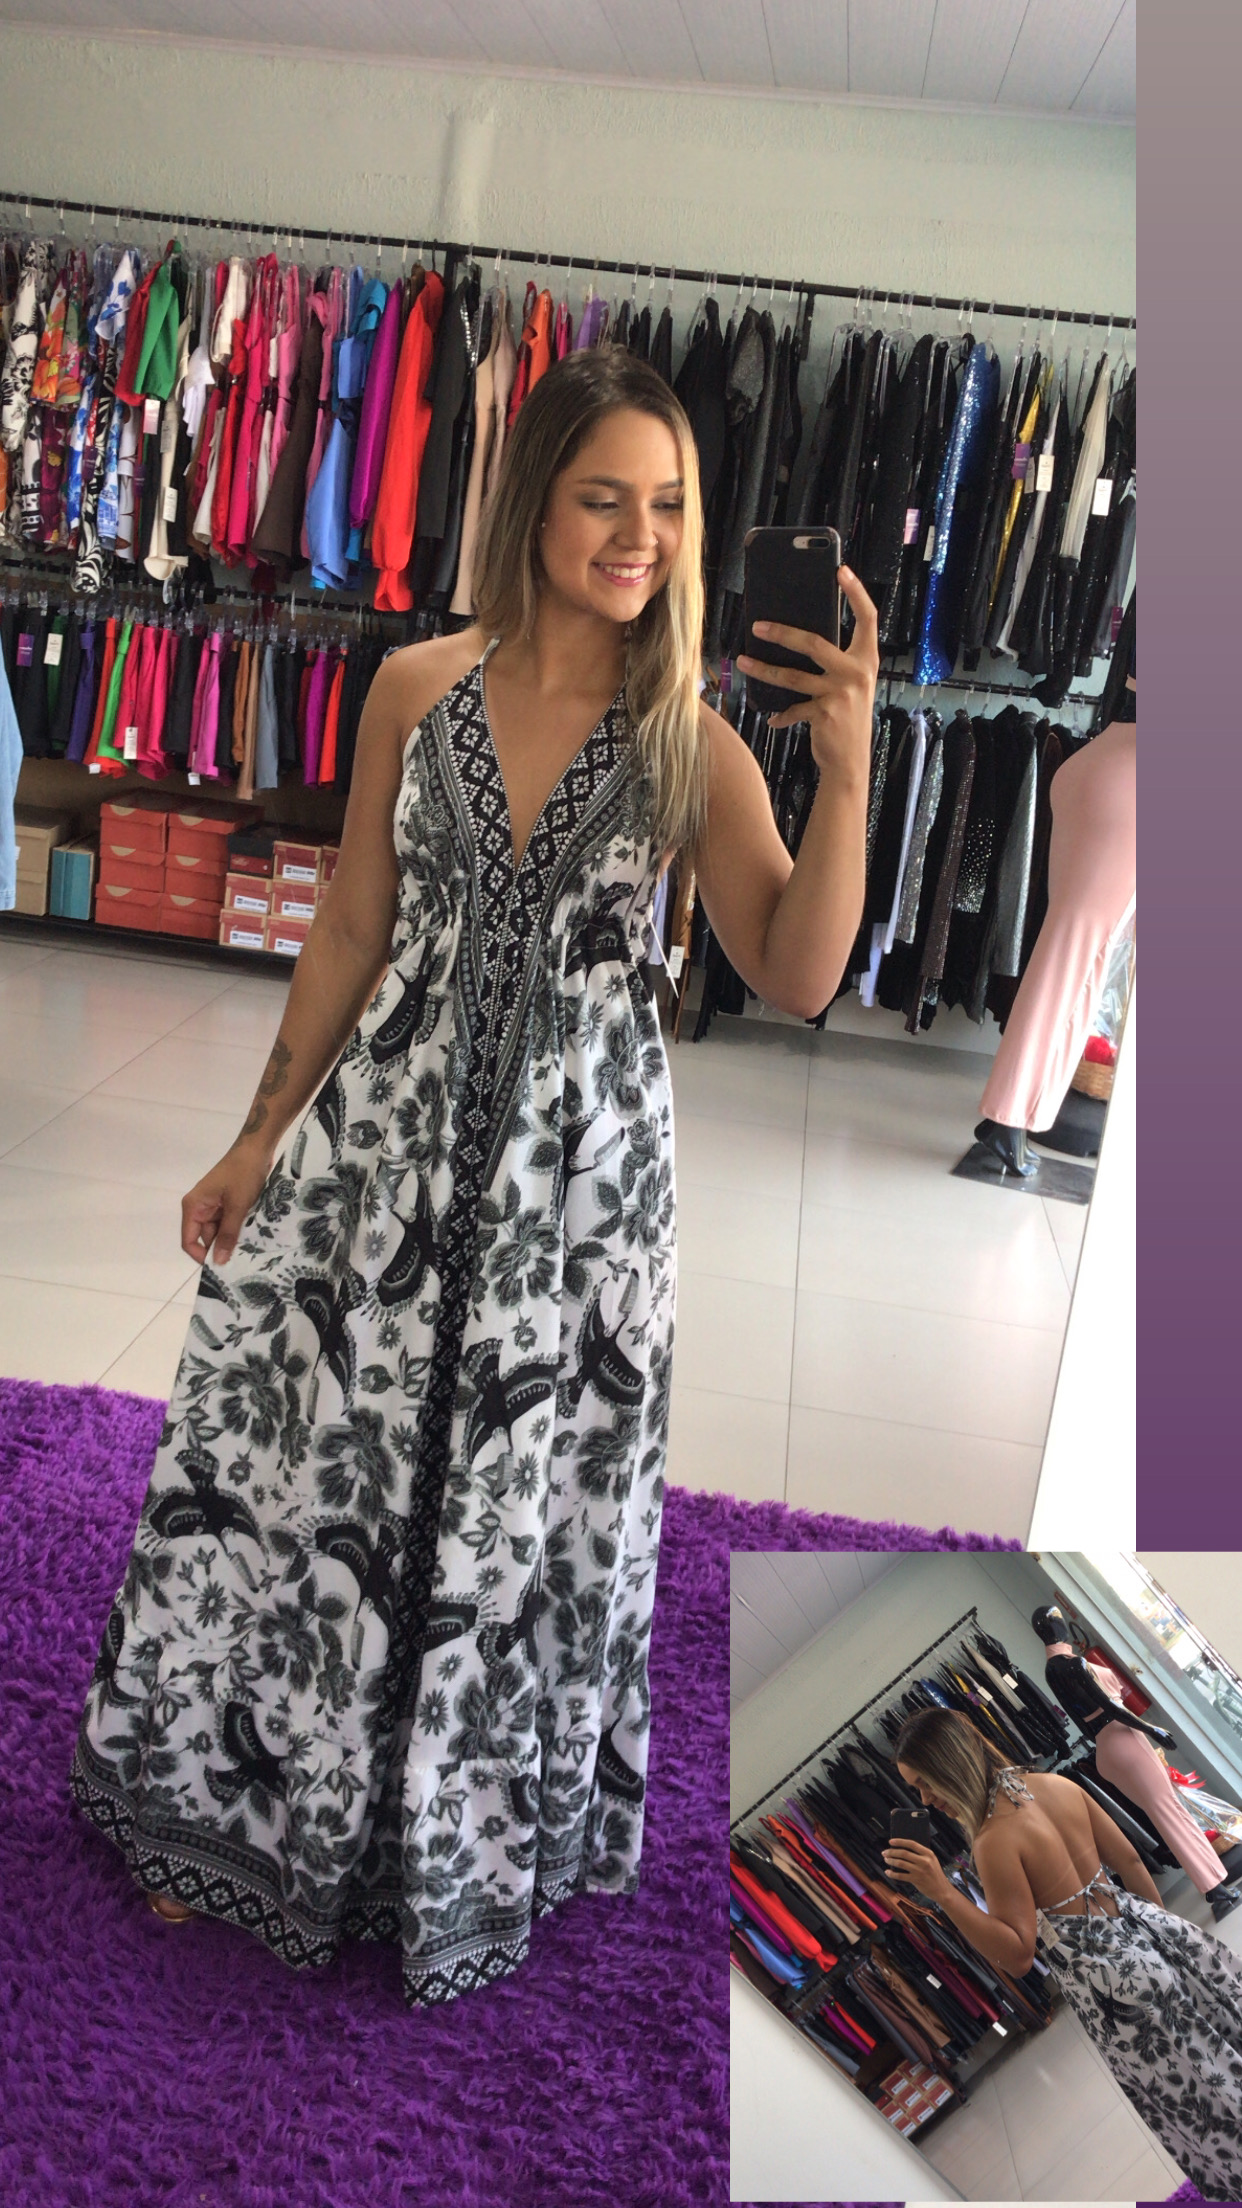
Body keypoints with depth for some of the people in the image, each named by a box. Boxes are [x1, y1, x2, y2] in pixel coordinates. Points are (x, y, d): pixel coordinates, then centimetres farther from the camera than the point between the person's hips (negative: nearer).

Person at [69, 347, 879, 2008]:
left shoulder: (693, 743, -3)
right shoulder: (420, 687, 0)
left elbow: (797, 977, -12)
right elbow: (352, 933, 5)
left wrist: (847, 773, -24)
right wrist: (265, 1135, 7)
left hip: (576, 1165, -1)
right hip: (389, 1131, 1)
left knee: (512, 1504, 12)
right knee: (295, 1467, 8)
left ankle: (457, 1850, 39)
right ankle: (246, 1820, 37)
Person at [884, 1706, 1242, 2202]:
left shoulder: (993, 1842, -24)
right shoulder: (1055, 1783, -4)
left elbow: (1017, 1955, -19)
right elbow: (1129, 1860, 5)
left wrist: (942, 1891, -27)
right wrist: (1164, 1925, 20)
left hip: (1107, 1975, -7)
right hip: (1147, 1930, 7)